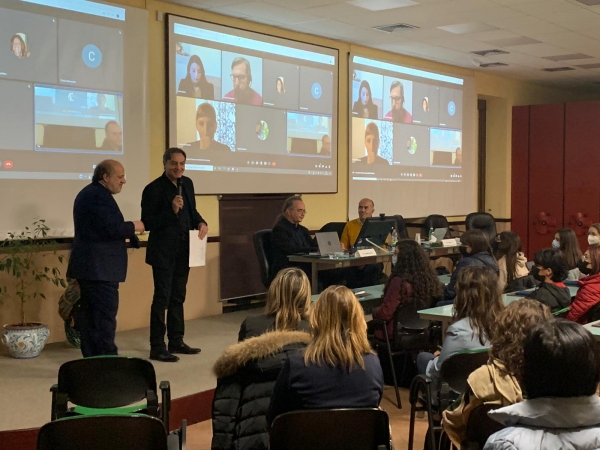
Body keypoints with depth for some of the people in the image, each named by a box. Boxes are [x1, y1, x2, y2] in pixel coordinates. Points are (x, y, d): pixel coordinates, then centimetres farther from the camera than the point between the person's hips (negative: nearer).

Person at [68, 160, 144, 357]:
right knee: (105, 317, -8)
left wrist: (128, 230, 11)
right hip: (99, 268, -11)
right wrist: (134, 226, -6)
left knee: (91, 316, 11)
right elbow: (112, 228, -23)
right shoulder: (99, 196, -15)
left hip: (89, 266, 11)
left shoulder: (89, 193, 19)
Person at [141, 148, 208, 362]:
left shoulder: (187, 183, 8)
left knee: (178, 298, 15)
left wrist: (201, 223, -4)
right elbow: (147, 222, -16)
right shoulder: (154, 189, -14)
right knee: (162, 298, -5)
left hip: (183, 251, 7)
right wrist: (172, 210, -27)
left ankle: (176, 341, 25)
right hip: (163, 252, -7)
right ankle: (157, 347, 1)